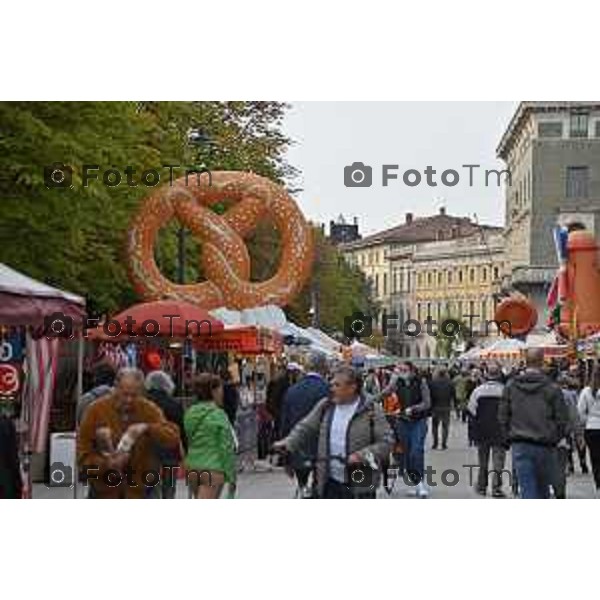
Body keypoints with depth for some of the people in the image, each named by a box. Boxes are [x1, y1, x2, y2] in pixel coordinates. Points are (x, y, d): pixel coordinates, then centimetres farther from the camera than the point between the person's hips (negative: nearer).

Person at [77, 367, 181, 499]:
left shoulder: (150, 410, -6)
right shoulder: (96, 410, -7)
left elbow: (173, 439, -14)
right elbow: (83, 452, -4)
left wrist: (148, 428, -29)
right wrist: (105, 464, -21)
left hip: (140, 492, 0)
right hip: (104, 493, 0)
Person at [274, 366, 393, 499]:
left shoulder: (371, 410, -7)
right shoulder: (325, 406, 6)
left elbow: (386, 441, -8)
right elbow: (305, 428, 10)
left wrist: (363, 455, -20)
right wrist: (288, 443, -8)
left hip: (361, 485, -4)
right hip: (331, 483, 4)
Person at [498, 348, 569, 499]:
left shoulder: (511, 386, 1)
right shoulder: (552, 388, -7)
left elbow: (503, 417, 4)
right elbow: (562, 419, -4)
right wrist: (553, 440, 10)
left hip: (519, 446, 1)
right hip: (544, 446, -1)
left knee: (526, 489, 0)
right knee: (543, 488, 14)